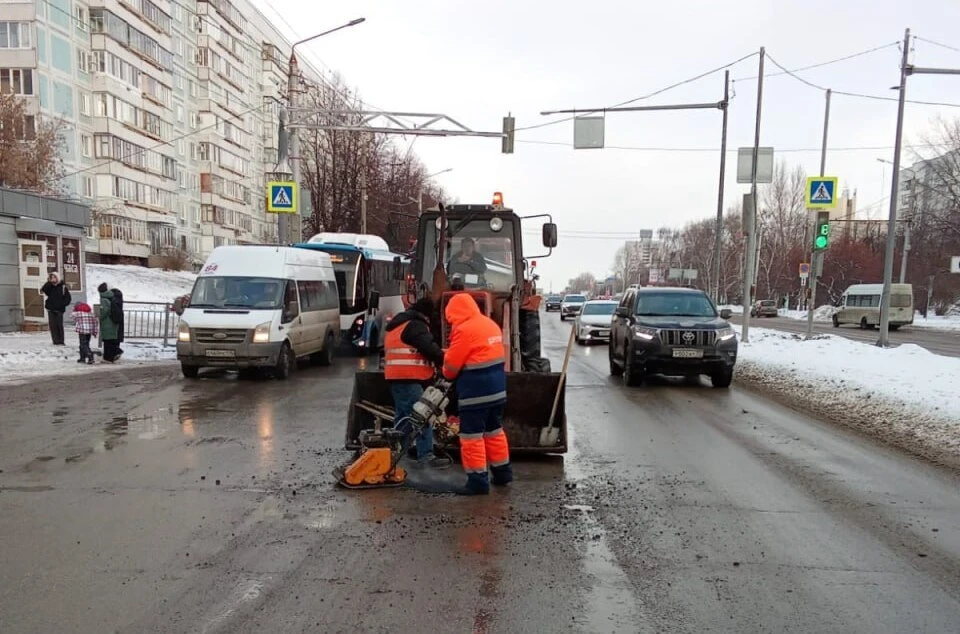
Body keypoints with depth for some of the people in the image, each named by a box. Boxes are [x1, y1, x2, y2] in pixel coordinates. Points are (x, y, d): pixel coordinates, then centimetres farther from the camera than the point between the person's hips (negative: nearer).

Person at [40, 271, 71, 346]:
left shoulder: (63, 287, 1)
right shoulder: (49, 286, 9)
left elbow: (68, 298, 2)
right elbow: (43, 290, -12)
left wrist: (62, 304, -11)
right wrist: (48, 282, -18)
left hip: (59, 310, -3)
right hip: (50, 309, 3)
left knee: (59, 325, -3)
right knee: (53, 325, 0)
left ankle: (61, 341, 3)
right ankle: (56, 341, 2)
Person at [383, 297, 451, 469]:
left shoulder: (395, 326, 22)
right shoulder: (416, 325, -10)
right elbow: (430, 348, -17)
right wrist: (446, 363, -5)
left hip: (396, 377, 10)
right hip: (409, 378, -10)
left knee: (402, 415, 16)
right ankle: (426, 456, -10)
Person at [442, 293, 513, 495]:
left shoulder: (465, 330, -16)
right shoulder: (491, 324, 10)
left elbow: (451, 363, -10)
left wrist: (448, 375, 11)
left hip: (475, 393, -9)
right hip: (497, 390, 9)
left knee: (472, 437, 0)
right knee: (495, 432, 20)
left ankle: (478, 481, 3)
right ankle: (503, 472, 30)